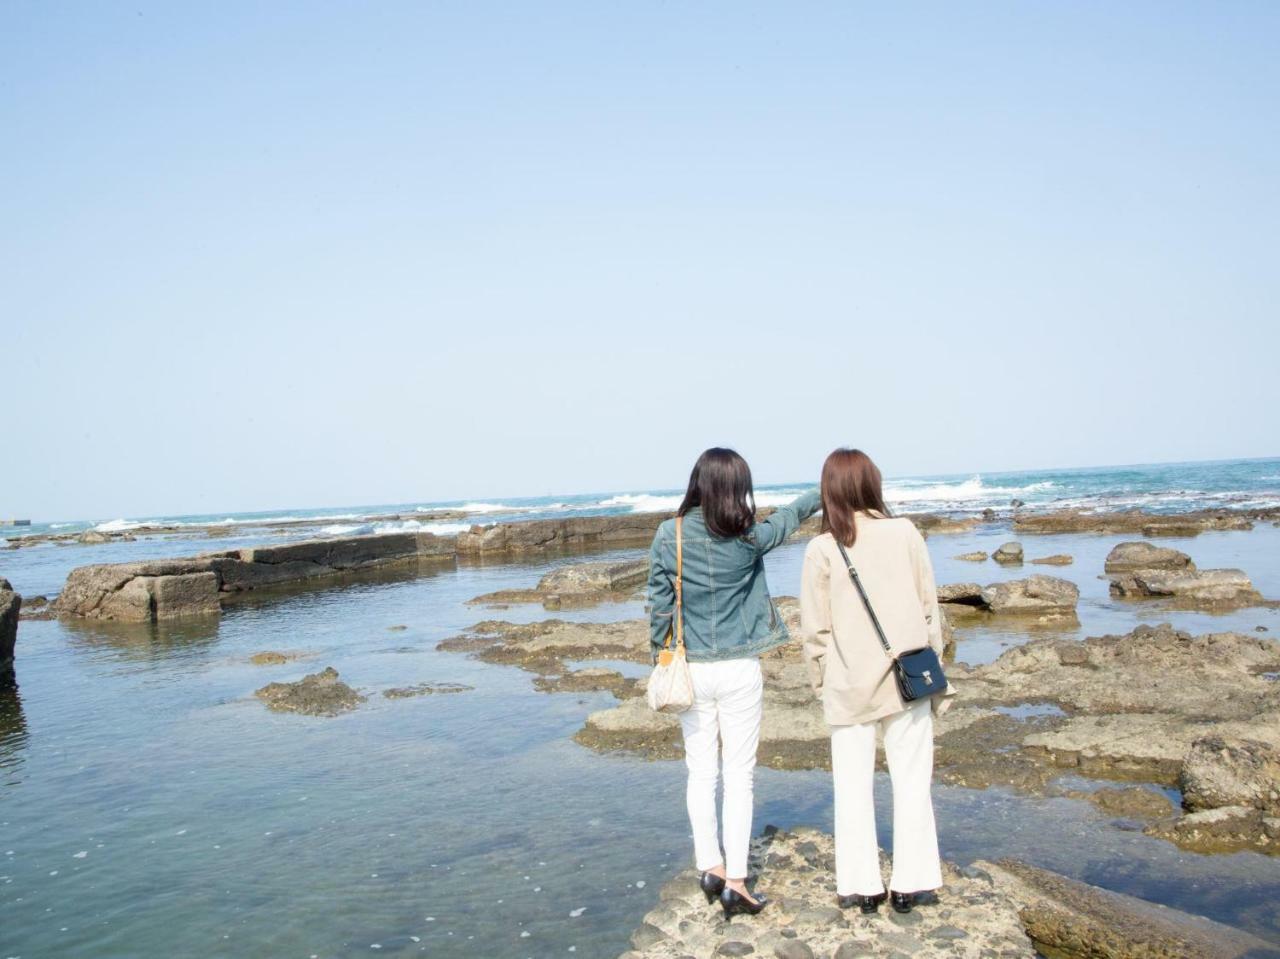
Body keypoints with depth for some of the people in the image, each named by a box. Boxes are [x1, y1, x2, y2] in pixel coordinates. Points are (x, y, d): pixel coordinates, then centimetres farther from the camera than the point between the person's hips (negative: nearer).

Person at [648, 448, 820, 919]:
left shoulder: (669, 536, -5)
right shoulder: (748, 538, -7)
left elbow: (659, 606, 0)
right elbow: (787, 517, 12)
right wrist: (822, 492, 31)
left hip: (691, 669, 2)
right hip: (739, 669, -2)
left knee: (701, 772, 14)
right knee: (739, 775, 5)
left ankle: (710, 866, 19)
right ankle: (736, 880, 8)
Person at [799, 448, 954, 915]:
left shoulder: (821, 548, -8)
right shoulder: (905, 533, -5)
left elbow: (815, 629, -5)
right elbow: (930, 606, 1)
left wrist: (821, 683, 9)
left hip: (851, 685, -1)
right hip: (908, 677, 1)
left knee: (853, 784, 11)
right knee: (911, 780, 12)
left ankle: (863, 885, 17)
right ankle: (907, 883, 18)